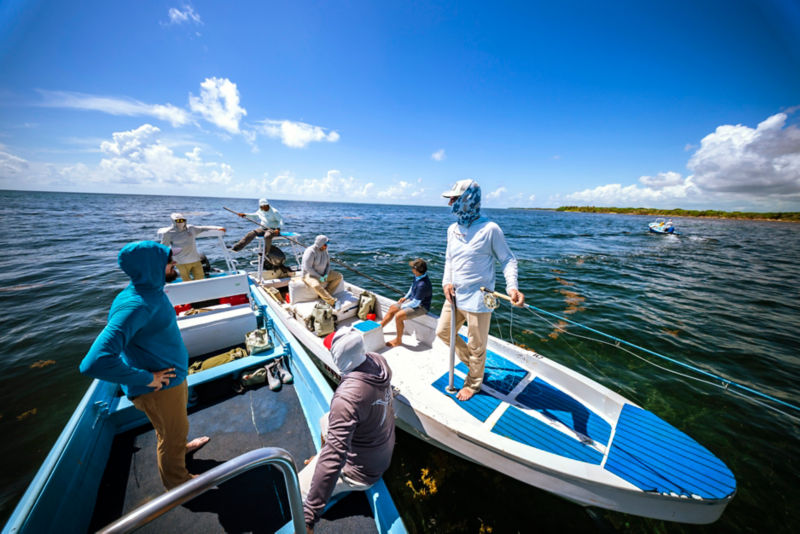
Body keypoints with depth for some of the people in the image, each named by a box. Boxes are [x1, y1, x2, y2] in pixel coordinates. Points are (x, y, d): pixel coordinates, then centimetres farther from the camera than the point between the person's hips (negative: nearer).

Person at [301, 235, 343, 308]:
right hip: (310, 275, -8)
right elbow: (307, 268, -25)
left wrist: (326, 274, -9)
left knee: (339, 276, -5)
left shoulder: (324, 250, 1)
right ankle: (333, 302, -37)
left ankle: (323, 294, -11)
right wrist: (319, 277, -23)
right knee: (316, 286, -40)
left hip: (322, 273, 8)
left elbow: (328, 263, 9)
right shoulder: (311, 252, -22)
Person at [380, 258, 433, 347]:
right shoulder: (417, 276, -7)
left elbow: (415, 303, -27)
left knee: (398, 316, -24)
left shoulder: (423, 284, -34)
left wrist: (402, 306, -13)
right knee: (392, 308, 8)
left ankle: (398, 340, 0)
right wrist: (405, 297, 9)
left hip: (420, 307, -9)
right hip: (412, 300, 10)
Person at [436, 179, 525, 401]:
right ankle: (471, 360, 44)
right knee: (443, 331, 19)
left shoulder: (490, 229, -13)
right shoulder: (453, 229, 6)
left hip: (477, 300, -6)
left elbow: (508, 259, -7)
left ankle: (473, 383, 39)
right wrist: (447, 282, -2)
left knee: (476, 346, 11)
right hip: (454, 296, 7)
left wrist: (512, 286, -22)